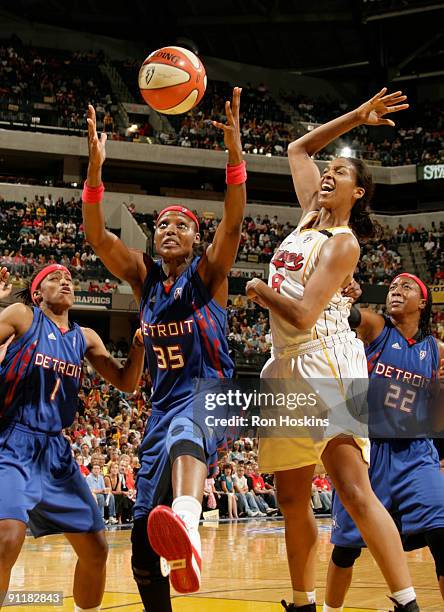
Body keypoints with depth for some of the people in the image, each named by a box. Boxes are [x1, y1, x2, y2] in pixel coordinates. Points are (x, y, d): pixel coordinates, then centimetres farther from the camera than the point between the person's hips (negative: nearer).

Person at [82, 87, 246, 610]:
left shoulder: (207, 273, 2)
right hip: (162, 403, 6)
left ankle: (186, 523, -75)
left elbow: (232, 222, -16)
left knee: (184, 433, -44)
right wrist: (95, 166, -19)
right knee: (144, 539, 1)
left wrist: (234, 150, -29)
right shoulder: (142, 276, 11)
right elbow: (96, 236, -5)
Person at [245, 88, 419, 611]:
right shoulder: (312, 216, 14)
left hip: (325, 362, -8)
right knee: (292, 499, 10)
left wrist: (259, 290, -1)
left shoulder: (343, 243, -8)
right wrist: (355, 118, 17)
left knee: (354, 491, -17)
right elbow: (297, 149, 24)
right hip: (289, 367, 8)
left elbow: (303, 315, -18)